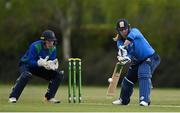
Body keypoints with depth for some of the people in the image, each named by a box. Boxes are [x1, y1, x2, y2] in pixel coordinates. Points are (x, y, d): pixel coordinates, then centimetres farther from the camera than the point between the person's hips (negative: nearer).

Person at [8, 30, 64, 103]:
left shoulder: (53, 49, -10)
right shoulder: (35, 46, -28)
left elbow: (52, 61, -10)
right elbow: (30, 62, -31)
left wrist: (52, 65, -35)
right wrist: (40, 63, -48)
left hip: (39, 68, 6)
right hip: (26, 65, -6)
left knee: (59, 74, -7)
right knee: (26, 75, -40)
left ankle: (50, 97, 2)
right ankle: (13, 97, -32)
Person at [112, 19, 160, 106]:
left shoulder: (134, 31, -19)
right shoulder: (120, 42, -4)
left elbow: (132, 36, -44)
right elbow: (126, 53, -17)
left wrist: (123, 46, -58)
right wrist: (126, 58, -42)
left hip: (150, 57, -7)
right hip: (137, 61, 7)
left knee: (144, 74, -28)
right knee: (128, 78, 12)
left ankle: (145, 100, -34)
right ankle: (123, 99, 34)